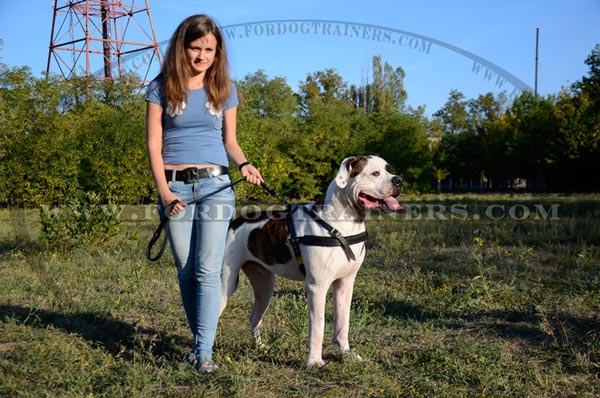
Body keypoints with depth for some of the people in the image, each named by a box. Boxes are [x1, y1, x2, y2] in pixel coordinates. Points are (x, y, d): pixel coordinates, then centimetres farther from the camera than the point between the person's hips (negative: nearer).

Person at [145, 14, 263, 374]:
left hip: (215, 185, 0)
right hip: (175, 186, 0)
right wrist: (164, 193, -10)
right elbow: (154, 144, 0)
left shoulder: (224, 89, 8)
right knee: (186, 271, 6)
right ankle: (198, 337, 21)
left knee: (208, 271, -8)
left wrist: (244, 164, -8)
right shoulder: (162, 88, 3)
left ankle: (204, 352, -7)